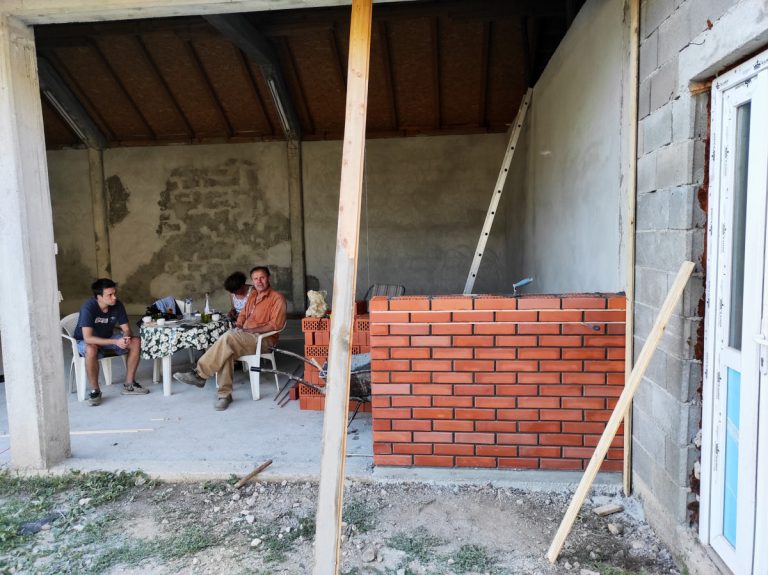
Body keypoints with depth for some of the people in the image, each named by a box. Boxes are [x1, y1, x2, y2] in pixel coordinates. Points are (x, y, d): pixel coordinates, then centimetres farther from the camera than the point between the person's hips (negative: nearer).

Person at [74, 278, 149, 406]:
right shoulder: (88, 308, -29)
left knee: (136, 342, -17)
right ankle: (95, 390, -22)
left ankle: (129, 384, -9)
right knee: (91, 350, -40)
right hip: (85, 342, -5)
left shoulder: (118, 305, -14)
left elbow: (126, 329, -8)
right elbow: (88, 338, -35)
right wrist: (116, 342, -42)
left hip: (108, 338, 5)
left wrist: (126, 338, -33)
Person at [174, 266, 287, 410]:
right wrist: (239, 326, 4)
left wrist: (251, 330, -17)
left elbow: (275, 324, -12)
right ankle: (225, 394, -28)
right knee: (226, 351, -29)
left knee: (229, 337, -33)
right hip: (244, 338, 6)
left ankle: (199, 374, -27)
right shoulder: (253, 295, 20)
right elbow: (243, 314, 28)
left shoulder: (277, 298, -3)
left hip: (263, 339, -6)